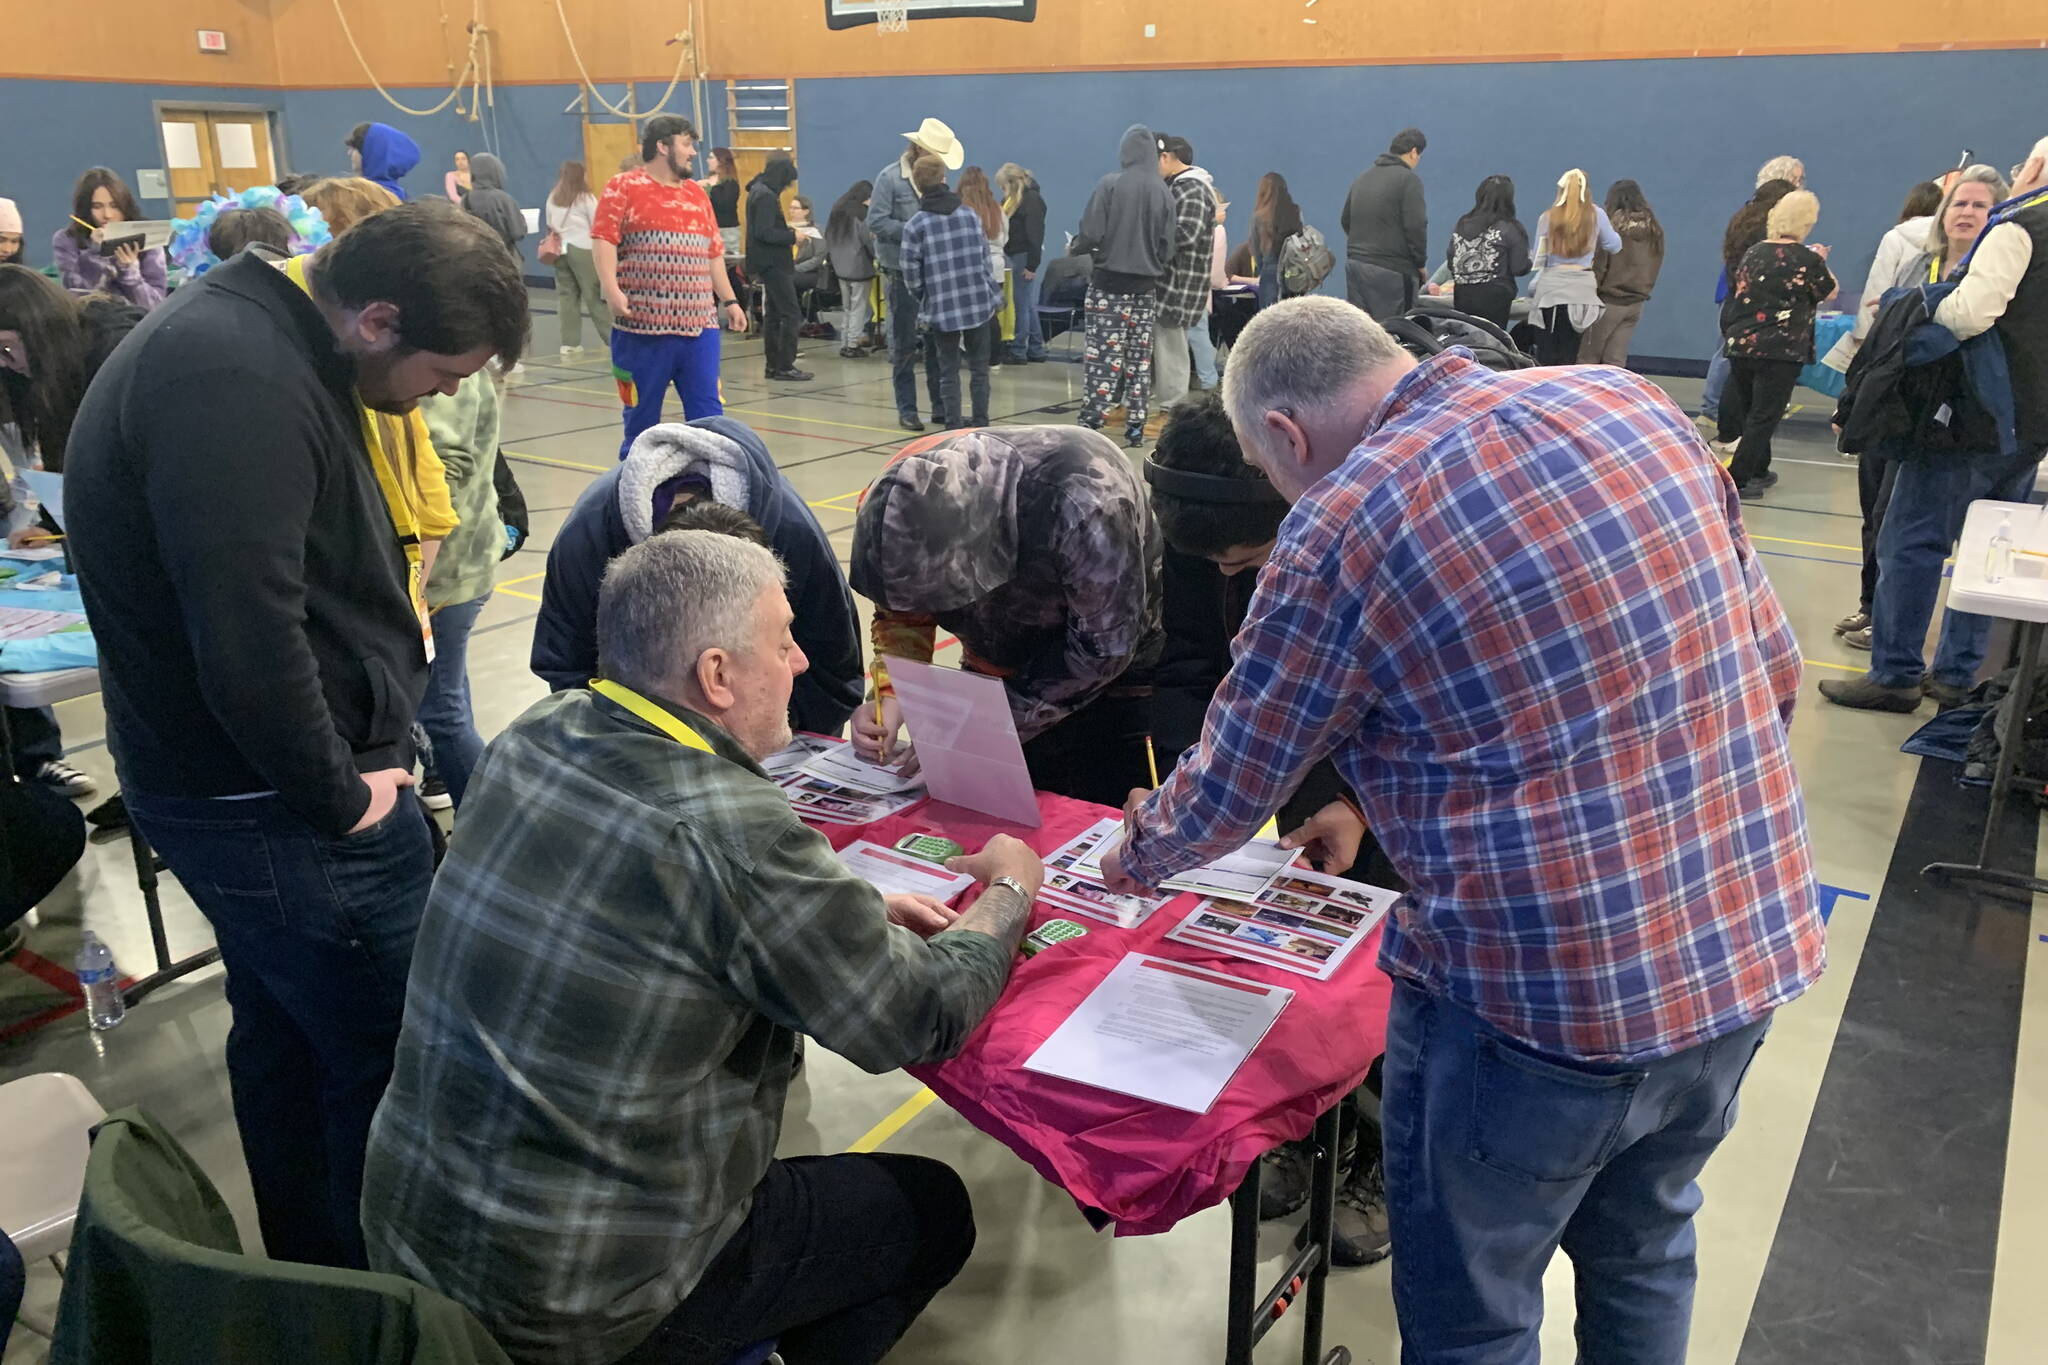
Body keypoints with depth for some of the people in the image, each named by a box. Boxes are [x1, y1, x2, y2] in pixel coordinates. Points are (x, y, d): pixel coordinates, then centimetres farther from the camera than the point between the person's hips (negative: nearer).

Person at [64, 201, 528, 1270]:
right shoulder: (240, 383, -24)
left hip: (223, 779, 10)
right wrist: (341, 796, -16)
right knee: (387, 1064, 0)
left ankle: (310, 1271, 41)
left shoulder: (244, 339, 10)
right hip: (278, 810, -10)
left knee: (283, 1033, 22)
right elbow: (250, 642, -30)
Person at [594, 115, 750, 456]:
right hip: (642, 327, -4)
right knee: (641, 414, 5)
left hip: (699, 326, 5)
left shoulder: (696, 193, 19)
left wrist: (729, 300, 17)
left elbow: (714, 253, 22)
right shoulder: (623, 187, 1)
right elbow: (603, 239, -9)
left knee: (708, 414, 1)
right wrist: (611, 290, -22)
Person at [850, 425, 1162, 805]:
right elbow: (902, 611, -5)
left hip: (1107, 676, -4)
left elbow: (1104, 648, -28)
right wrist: (891, 696, -22)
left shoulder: (1082, 501, -37)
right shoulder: (903, 497, -21)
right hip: (998, 672, 4)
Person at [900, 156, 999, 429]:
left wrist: (923, 299, 13)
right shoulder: (969, 214, 5)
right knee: (979, 368, 10)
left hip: (942, 308, -2)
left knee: (948, 371, 6)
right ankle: (980, 423, 12)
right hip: (979, 303, 2)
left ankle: (953, 424, 4)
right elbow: (985, 256, 8)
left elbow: (911, 273, -4)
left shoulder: (915, 225, -5)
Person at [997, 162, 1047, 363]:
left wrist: (1032, 265, -20)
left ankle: (1018, 351, 1)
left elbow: (1035, 234, -17)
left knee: (1021, 305, -4)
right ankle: (1036, 350, 18)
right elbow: (1005, 229, 16)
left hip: (1025, 256, -9)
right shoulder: (1014, 200, 14)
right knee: (1029, 305, 12)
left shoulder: (1031, 200, -12)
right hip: (1017, 256, 9)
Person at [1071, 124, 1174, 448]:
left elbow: (1091, 234, -13)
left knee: (1103, 359, -3)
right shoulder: (1164, 193, 1)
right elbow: (1167, 249, 2)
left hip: (1109, 284, -3)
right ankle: (1135, 429, 11)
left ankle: (1090, 425, -6)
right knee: (1140, 360, 9)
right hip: (1146, 288, 3)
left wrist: (1074, 246, 8)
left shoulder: (1109, 184, -9)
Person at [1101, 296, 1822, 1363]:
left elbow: (1227, 791, -2)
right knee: (1642, 1249, 31)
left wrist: (1134, 857, 19)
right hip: (1754, 945, 7)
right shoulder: (1627, 399, 3)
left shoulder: (1340, 529, -13)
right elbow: (1774, 669, 9)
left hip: (1547, 994, -7)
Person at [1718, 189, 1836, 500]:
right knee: (1765, 415, -1)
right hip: (1781, 349, -5)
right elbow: (1829, 292, 7)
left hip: (1740, 344, 5)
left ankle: (1758, 471, 27)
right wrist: (1821, 262, 22)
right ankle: (1737, 480, -6)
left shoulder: (1755, 252, 6)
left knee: (1748, 409, 15)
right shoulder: (1807, 259, -8)